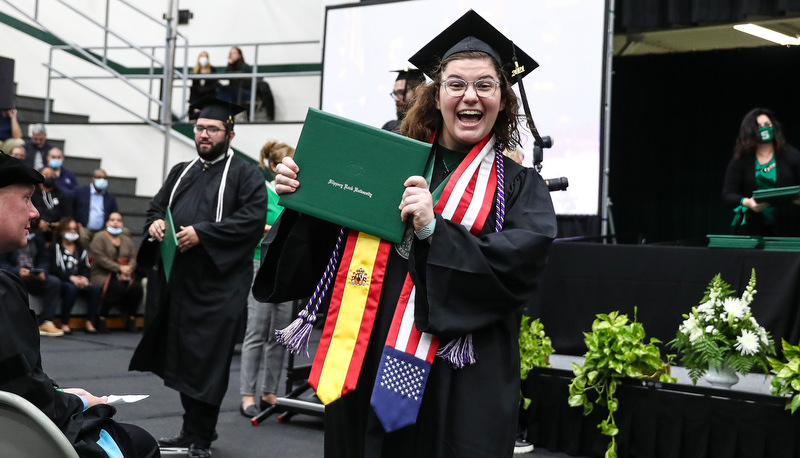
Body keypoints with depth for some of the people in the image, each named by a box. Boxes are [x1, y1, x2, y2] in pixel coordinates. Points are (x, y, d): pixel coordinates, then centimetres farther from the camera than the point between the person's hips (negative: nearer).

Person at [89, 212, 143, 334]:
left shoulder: (126, 239, 20)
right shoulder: (100, 237, 2)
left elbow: (134, 257, 9)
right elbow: (99, 257, -11)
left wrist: (128, 269, -14)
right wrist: (119, 268, -16)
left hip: (125, 276, 5)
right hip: (102, 274, -5)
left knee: (137, 287, -26)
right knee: (118, 287, -35)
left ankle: (131, 319, -7)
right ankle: (101, 319, -15)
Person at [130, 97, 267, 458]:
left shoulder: (245, 174, -2)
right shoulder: (181, 173, 18)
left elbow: (253, 218, -15)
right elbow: (158, 204, 23)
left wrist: (202, 233, -20)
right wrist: (155, 222, -2)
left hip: (217, 282, -7)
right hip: (178, 278, 7)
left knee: (206, 361, -5)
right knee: (181, 356, 11)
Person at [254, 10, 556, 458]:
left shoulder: (519, 186, 3)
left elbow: (520, 269, -14)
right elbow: (325, 250, 15)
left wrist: (434, 230, -21)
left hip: (456, 383, -3)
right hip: (367, 366, 3)